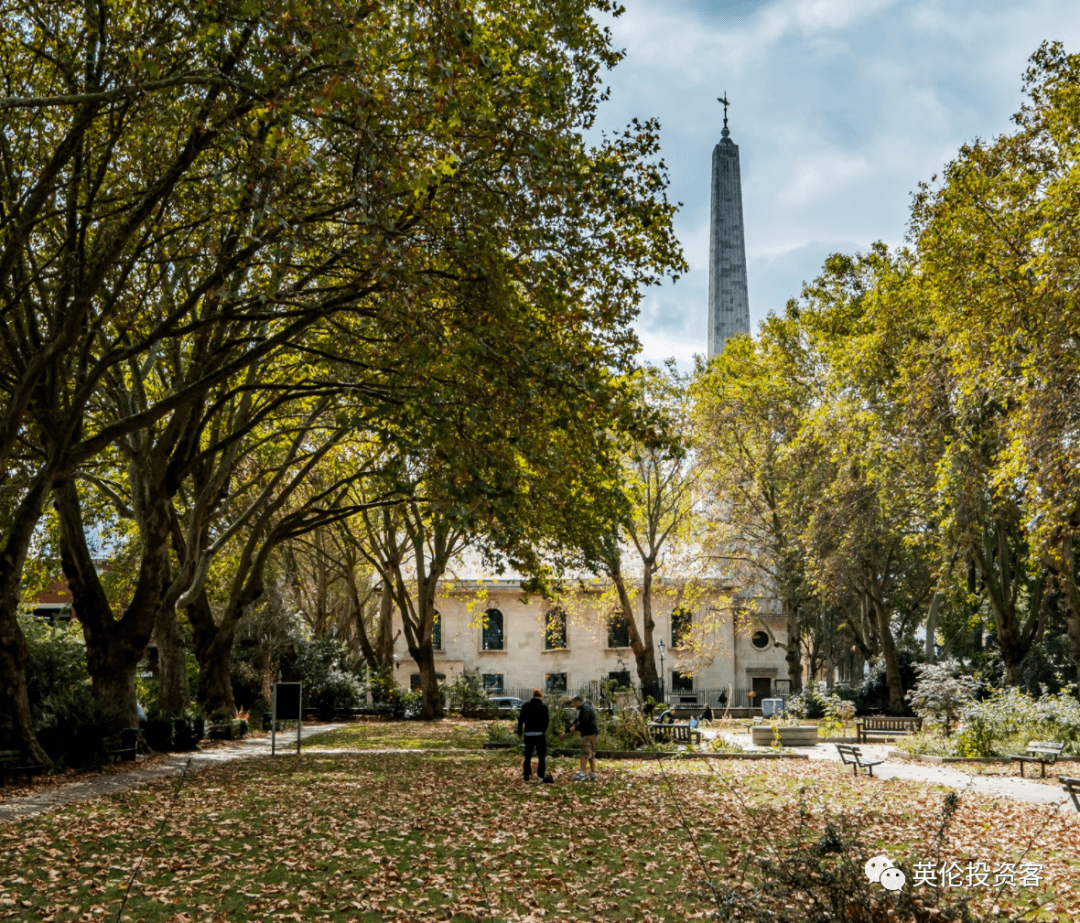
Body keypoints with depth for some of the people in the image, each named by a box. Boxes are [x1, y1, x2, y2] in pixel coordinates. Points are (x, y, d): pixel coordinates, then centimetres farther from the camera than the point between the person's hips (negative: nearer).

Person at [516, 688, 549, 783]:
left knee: (528, 756, 12)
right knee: (542, 756, 5)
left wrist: (519, 732, 13)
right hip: (540, 734, -3)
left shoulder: (525, 705, 4)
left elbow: (521, 720, 4)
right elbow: (546, 721, -8)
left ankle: (527, 777, 13)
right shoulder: (544, 707, -5)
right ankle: (540, 776, -2)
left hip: (528, 734, 3)